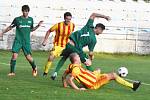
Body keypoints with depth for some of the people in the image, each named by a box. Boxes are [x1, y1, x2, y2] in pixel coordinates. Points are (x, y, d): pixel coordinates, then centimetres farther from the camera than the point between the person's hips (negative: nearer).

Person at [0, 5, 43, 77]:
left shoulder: (30, 19, 8)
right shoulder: (17, 19, 0)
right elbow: (10, 27, 9)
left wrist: (38, 26, 8)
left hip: (26, 42, 1)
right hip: (18, 41, -1)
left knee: (28, 57, -4)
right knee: (14, 55, -14)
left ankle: (34, 68, 24)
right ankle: (12, 72, -2)